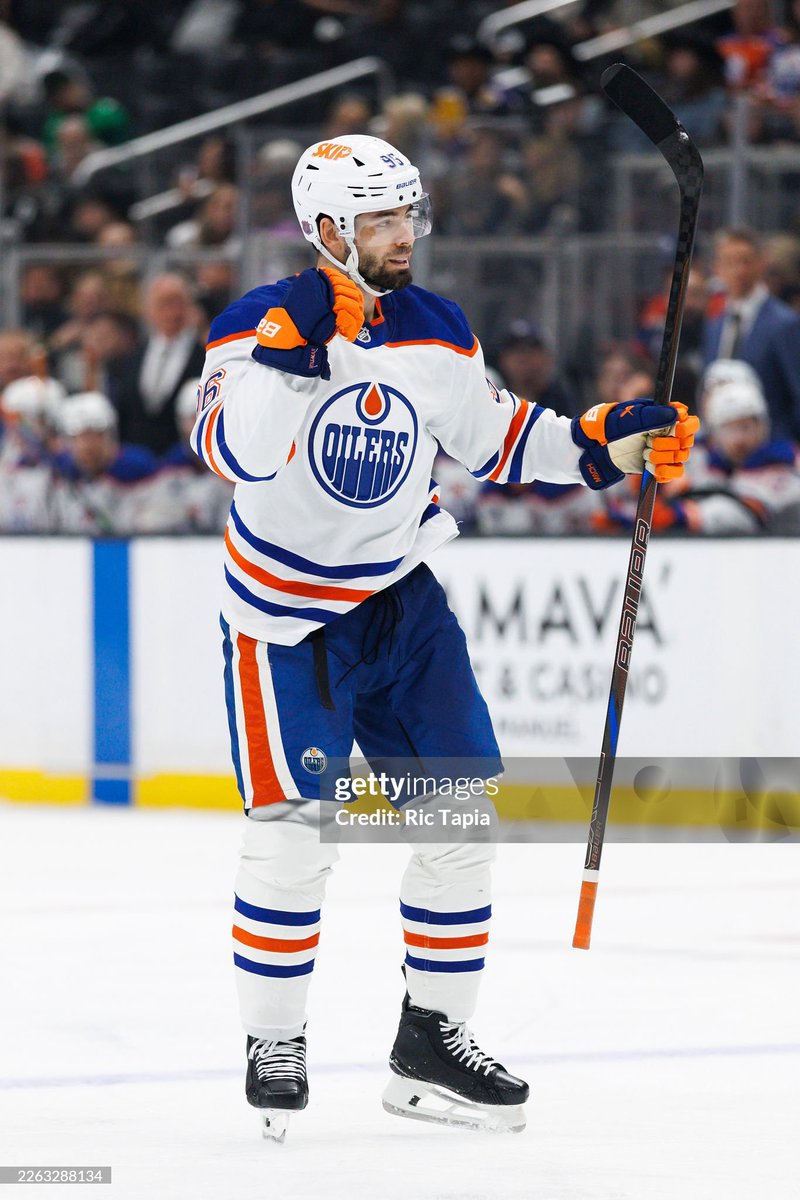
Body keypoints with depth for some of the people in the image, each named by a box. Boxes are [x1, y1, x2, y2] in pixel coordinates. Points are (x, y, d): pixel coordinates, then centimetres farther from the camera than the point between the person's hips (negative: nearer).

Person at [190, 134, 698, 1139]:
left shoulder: (437, 332, 1)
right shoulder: (256, 326, -16)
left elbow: (494, 439, 14)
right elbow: (236, 453, -31)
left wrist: (606, 443, 4)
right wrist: (292, 347, -41)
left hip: (403, 598, 6)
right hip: (288, 615, -6)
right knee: (294, 832, -10)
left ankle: (432, 1040, 14)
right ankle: (273, 1047, 7)